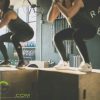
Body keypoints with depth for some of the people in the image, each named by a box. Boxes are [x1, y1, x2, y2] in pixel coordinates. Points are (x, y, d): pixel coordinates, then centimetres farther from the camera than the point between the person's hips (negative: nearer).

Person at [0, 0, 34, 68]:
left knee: (13, 38, -40)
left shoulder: (9, 13, -27)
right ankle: (6, 60, 12)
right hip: (18, 33, 10)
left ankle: (21, 61, -31)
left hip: (27, 32, -10)